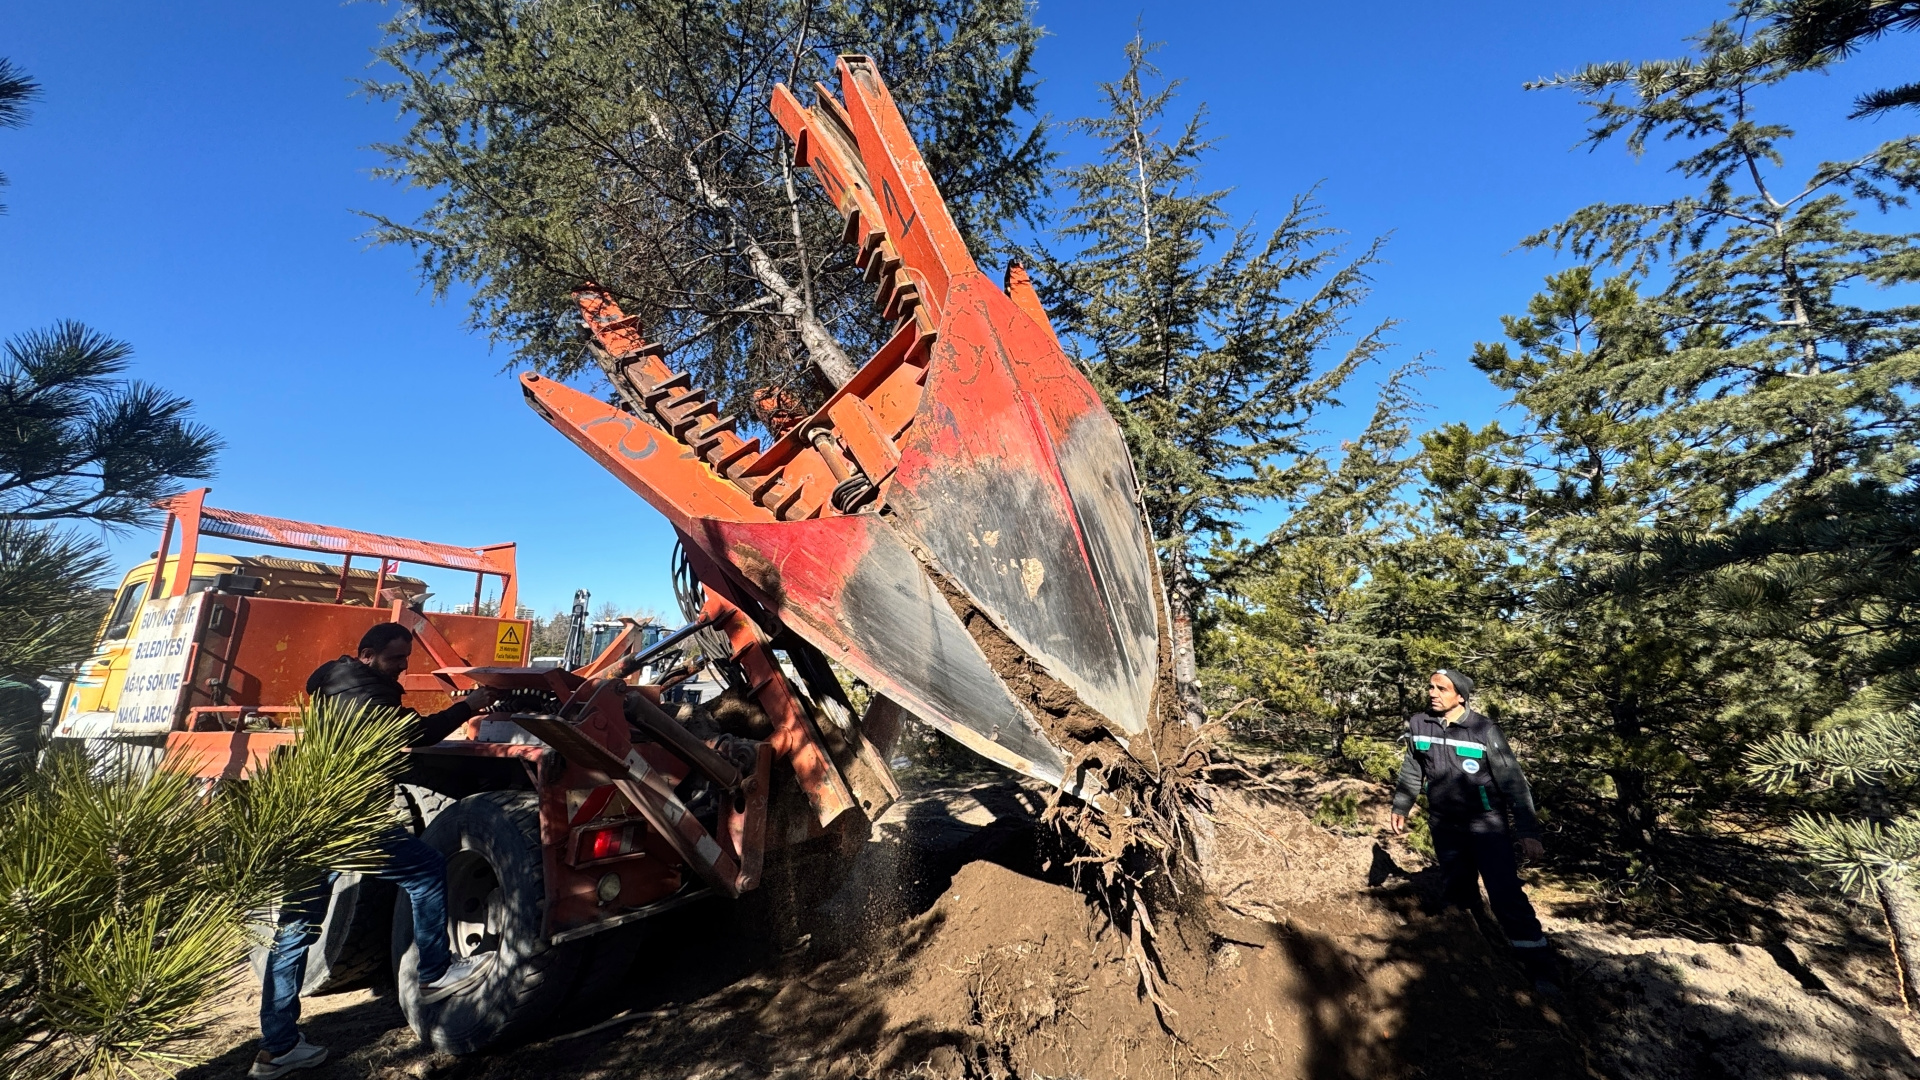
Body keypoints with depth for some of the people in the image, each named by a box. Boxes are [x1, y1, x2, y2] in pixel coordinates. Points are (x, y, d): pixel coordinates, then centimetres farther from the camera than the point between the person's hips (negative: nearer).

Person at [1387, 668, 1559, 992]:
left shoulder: (1484, 731, -16)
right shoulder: (1418, 725, -5)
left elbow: (1512, 781, -13)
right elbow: (1412, 771, 9)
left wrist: (1528, 831, -18)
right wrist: (1400, 807, 9)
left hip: (1486, 825, -4)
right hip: (1445, 826, 4)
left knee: (1507, 898, -8)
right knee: (1456, 895, 15)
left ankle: (1540, 970, 5)